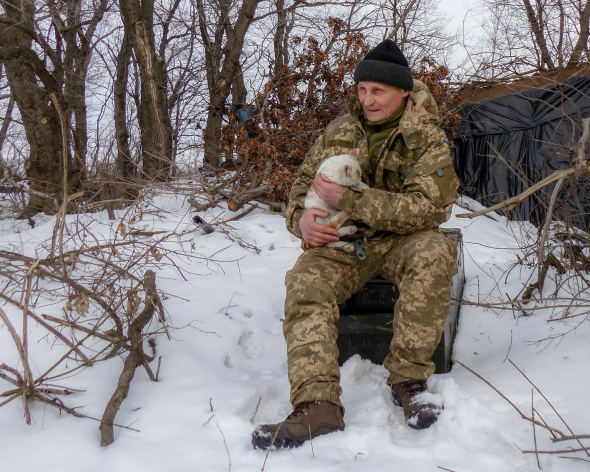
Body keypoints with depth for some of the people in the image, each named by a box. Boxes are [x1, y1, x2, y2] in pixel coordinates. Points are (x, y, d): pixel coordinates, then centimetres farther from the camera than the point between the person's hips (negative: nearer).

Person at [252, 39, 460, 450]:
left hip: (398, 241, -2)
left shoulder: (427, 138, -4)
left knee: (435, 252, -36)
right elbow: (303, 185, 15)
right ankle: (318, 406, -40)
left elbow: (428, 207, -17)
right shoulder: (340, 131, 9)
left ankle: (408, 377, -26)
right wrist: (302, 218, -11)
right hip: (340, 242, 2)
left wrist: (349, 199, -24)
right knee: (306, 283, -29)